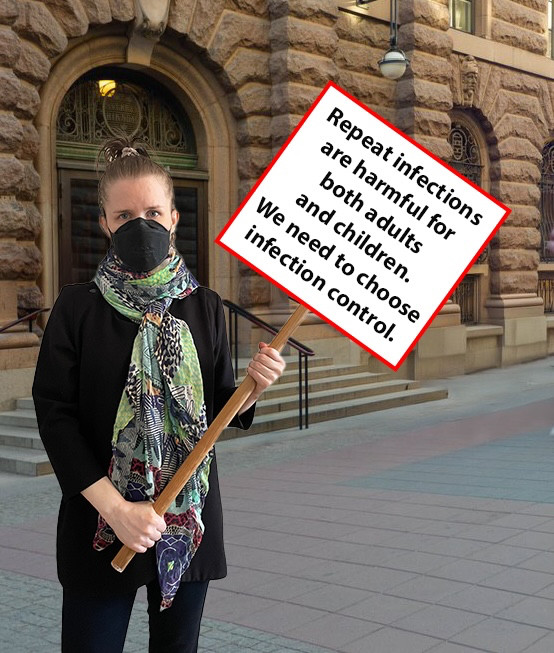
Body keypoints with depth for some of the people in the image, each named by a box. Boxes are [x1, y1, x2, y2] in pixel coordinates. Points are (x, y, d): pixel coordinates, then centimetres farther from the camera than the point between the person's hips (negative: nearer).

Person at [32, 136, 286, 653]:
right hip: (101, 524, -2)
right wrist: (113, 506, -17)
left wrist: (253, 387, -15)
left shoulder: (204, 307, 4)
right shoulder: (78, 308, -4)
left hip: (190, 518, 3)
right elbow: (54, 415, -9)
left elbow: (219, 410, 7)